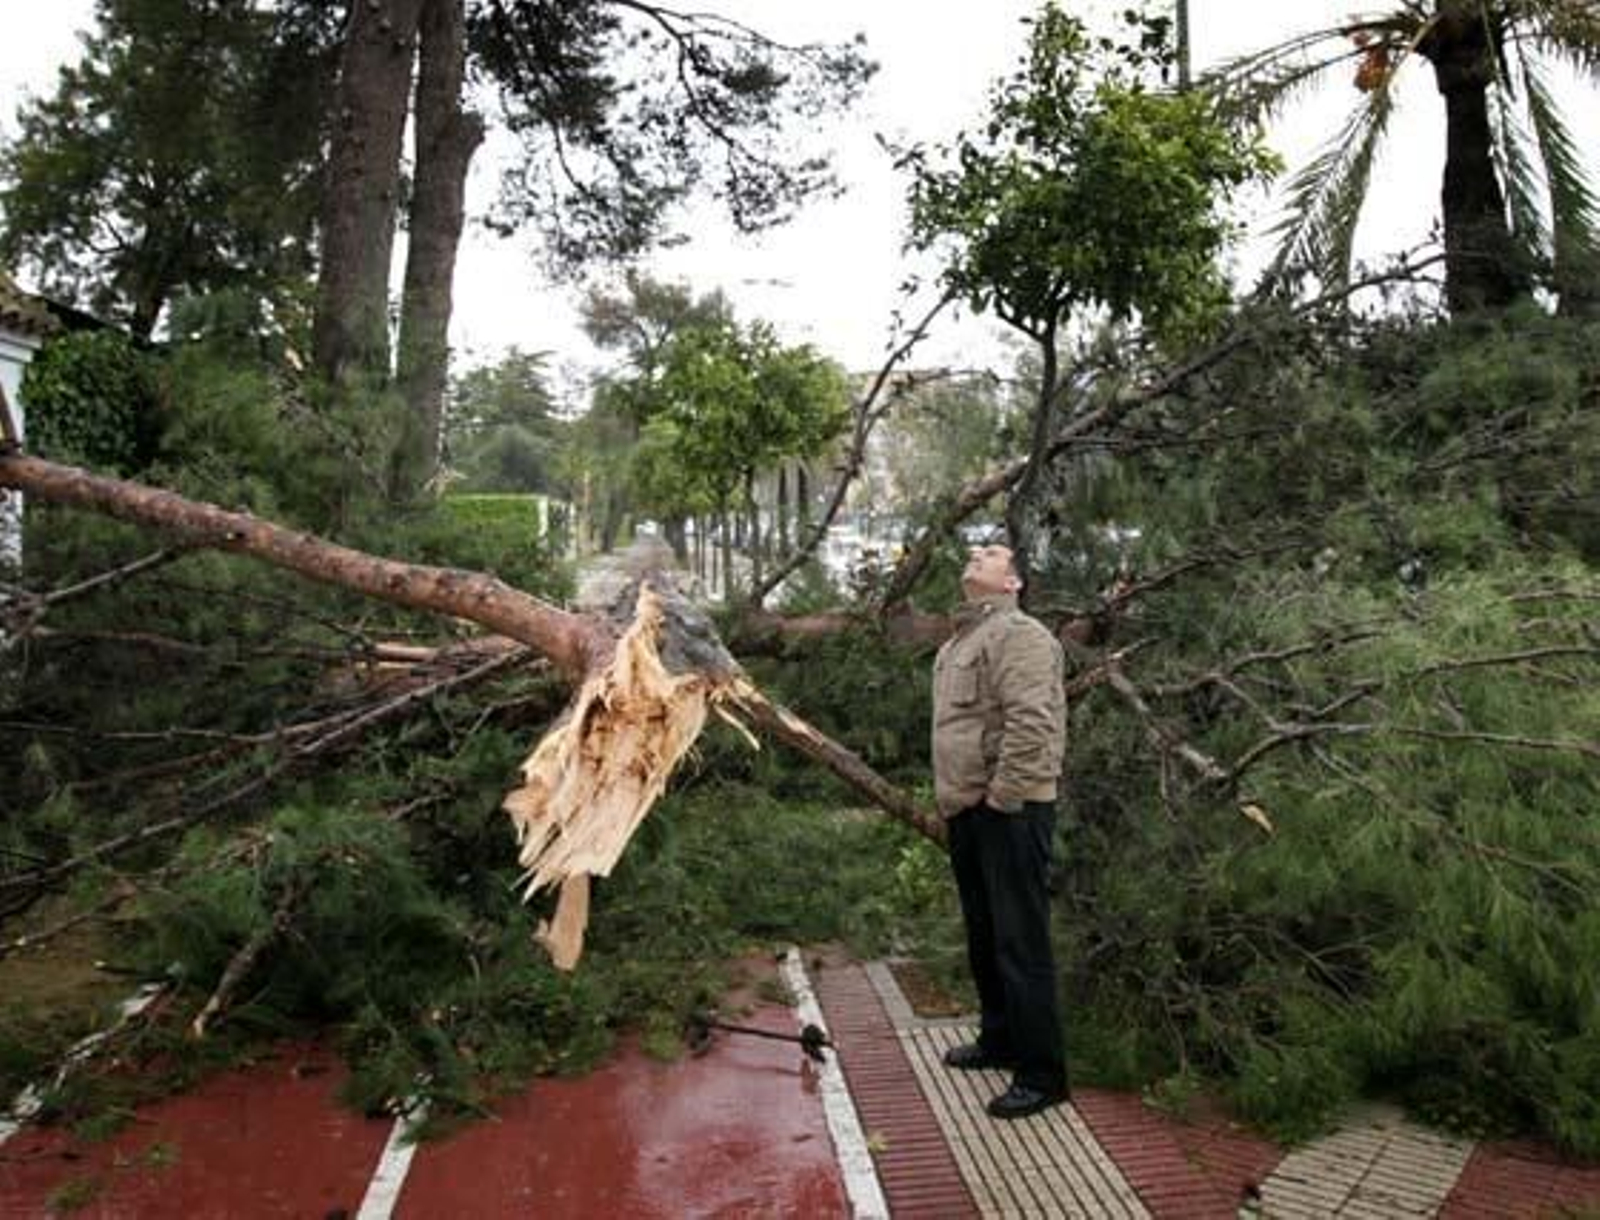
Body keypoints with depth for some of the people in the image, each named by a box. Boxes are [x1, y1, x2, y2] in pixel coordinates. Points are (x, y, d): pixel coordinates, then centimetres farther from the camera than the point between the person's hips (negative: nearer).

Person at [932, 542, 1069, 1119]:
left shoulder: (1019, 634, -13)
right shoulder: (957, 642, 18)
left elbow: (1030, 724, -23)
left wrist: (1001, 797, -20)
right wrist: (951, 797, 18)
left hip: (1009, 810, -10)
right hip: (966, 811, 10)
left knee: (1020, 941, -4)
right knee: (982, 936, 20)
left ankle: (1041, 1074, 7)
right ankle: (999, 1040, 36)